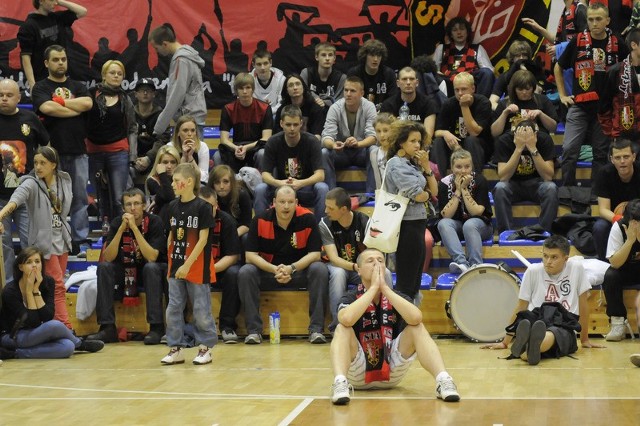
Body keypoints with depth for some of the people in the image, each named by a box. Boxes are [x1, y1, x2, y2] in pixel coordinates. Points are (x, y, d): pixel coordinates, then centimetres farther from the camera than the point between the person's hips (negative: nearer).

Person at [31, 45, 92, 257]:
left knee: (80, 198, 3)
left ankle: (79, 242, 8)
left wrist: (60, 101, -5)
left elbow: (88, 103, -5)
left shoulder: (78, 86, 15)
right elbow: (47, 108, -15)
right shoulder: (40, 88, 5)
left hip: (78, 151, 3)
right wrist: (76, 108, -6)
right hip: (53, 152, -3)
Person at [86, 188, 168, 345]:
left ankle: (156, 327, -30)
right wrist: (122, 229, -27)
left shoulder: (154, 222, -16)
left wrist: (134, 227, -31)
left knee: (151, 267, -35)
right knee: (103, 267, -22)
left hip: (152, 273, -3)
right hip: (126, 272, 3)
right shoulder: (117, 223, -8)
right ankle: (108, 328, -23)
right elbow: (108, 258, -18)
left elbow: (152, 257, -28)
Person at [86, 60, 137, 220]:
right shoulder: (92, 94, 3)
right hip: (94, 151, 0)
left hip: (118, 152, 0)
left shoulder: (125, 100, 8)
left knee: (119, 199, -7)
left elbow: (132, 129, 11)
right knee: (102, 198, 7)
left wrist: (132, 155, 2)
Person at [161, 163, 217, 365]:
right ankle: (176, 349, 14)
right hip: (176, 267, 6)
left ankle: (205, 347, 13)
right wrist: (170, 264, 10)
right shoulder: (173, 206, 7)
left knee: (201, 310, 2)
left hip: (197, 268, -6)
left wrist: (188, 264, -15)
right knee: (173, 309, 6)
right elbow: (171, 237, 13)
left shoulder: (202, 207, -11)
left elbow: (203, 239, -13)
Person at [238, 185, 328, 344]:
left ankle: (316, 329, -26)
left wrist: (291, 268, -27)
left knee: (320, 270, -29)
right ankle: (254, 330, -22)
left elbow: (315, 253, -12)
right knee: (245, 272, -27)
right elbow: (250, 255, -12)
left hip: (299, 273, 0)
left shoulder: (307, 219, -13)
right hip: (267, 271, 1)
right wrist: (275, 269, -27)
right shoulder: (260, 220, -11)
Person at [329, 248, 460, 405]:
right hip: (358, 374, -2)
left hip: (392, 373, 2)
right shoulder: (351, 298, -3)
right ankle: (340, 383, -46)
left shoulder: (397, 297, 3)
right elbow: (347, 319, -31)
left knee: (417, 328, -16)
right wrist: (374, 287, -23)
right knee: (342, 329, -25)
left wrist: (385, 288, -21)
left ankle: (442, 380, -33)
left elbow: (416, 318, -22)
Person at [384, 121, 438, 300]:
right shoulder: (396, 164, -10)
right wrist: (427, 194, 6)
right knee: (406, 282, -6)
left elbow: (434, 191, 10)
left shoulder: (413, 163, 15)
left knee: (414, 281, 13)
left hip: (418, 223, 9)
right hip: (407, 225, -9)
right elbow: (417, 195, -16)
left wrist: (426, 166, 1)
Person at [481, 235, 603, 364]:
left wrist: (585, 340, 18)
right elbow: (521, 308, 11)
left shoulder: (576, 267, 3)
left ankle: (533, 347, -72)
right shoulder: (533, 271, 5)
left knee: (552, 334, -40)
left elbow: (583, 304, 11)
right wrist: (505, 343, 12)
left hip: (564, 330, -1)